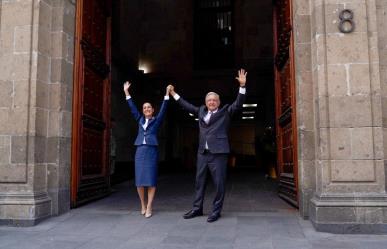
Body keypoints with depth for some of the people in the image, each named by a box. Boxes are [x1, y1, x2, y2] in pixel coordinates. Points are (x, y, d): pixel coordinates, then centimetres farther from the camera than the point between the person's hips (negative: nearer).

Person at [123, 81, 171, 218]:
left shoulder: (156, 120, 9)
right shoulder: (140, 120, 16)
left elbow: (163, 109, 1)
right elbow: (132, 108, 15)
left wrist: (167, 93, -6)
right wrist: (126, 92, 13)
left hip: (152, 151, -3)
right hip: (140, 151, 3)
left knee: (151, 180, -4)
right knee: (139, 180, 2)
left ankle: (149, 207, 1)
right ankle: (143, 205, 19)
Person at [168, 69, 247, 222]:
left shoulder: (225, 111, 4)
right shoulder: (201, 111, 16)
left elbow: (238, 104, -6)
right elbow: (187, 106, 25)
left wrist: (242, 86, -18)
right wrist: (174, 94, 27)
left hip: (218, 152, -5)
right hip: (202, 152, 5)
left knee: (219, 182, -2)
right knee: (199, 181, 12)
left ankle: (216, 211, 9)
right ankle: (197, 208, 23)